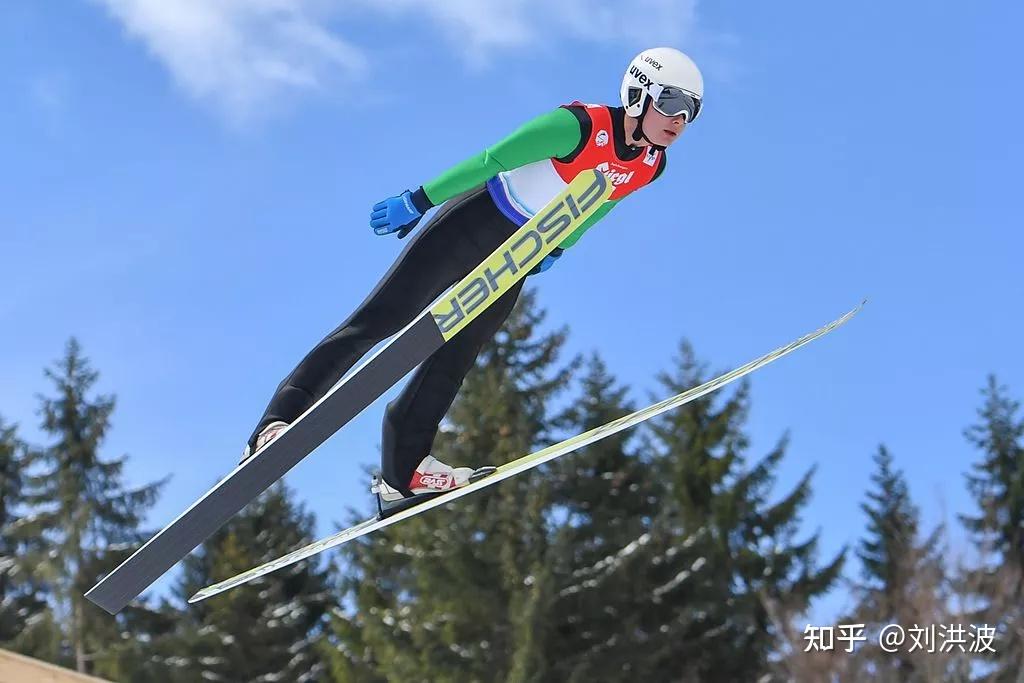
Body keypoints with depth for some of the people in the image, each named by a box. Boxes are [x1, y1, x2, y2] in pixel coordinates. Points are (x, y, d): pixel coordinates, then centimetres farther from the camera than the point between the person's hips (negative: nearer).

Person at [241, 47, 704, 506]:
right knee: (380, 319, -10)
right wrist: (417, 201, -21)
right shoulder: (579, 126, -26)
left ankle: (403, 469, 13)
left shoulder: (652, 166, -4)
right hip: (473, 222, -6)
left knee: (456, 357, 6)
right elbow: (489, 161, -23)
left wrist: (557, 247, 22)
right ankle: (278, 422, -10)